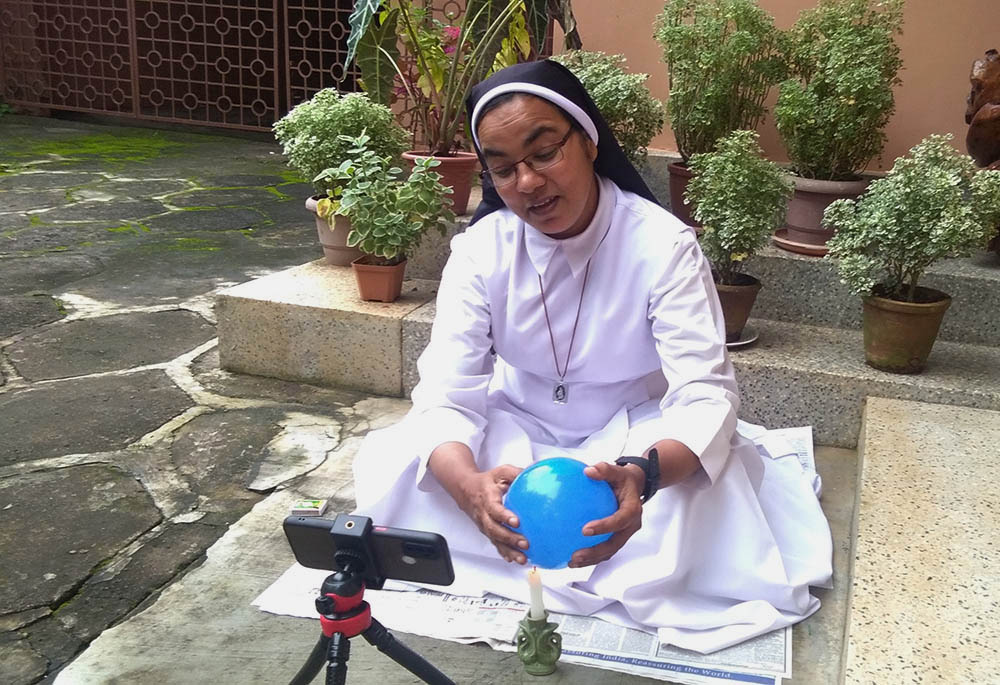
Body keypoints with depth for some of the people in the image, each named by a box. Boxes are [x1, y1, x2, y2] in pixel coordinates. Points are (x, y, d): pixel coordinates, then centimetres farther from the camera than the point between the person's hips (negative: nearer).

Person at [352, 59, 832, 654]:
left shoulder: (663, 244, -22)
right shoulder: (480, 250, -15)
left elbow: (706, 394, -29)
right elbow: (447, 393, -22)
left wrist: (642, 474, -53)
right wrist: (470, 484, -47)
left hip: (634, 438, -2)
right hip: (518, 431, 2)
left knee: (717, 479, -33)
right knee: (394, 464, -23)